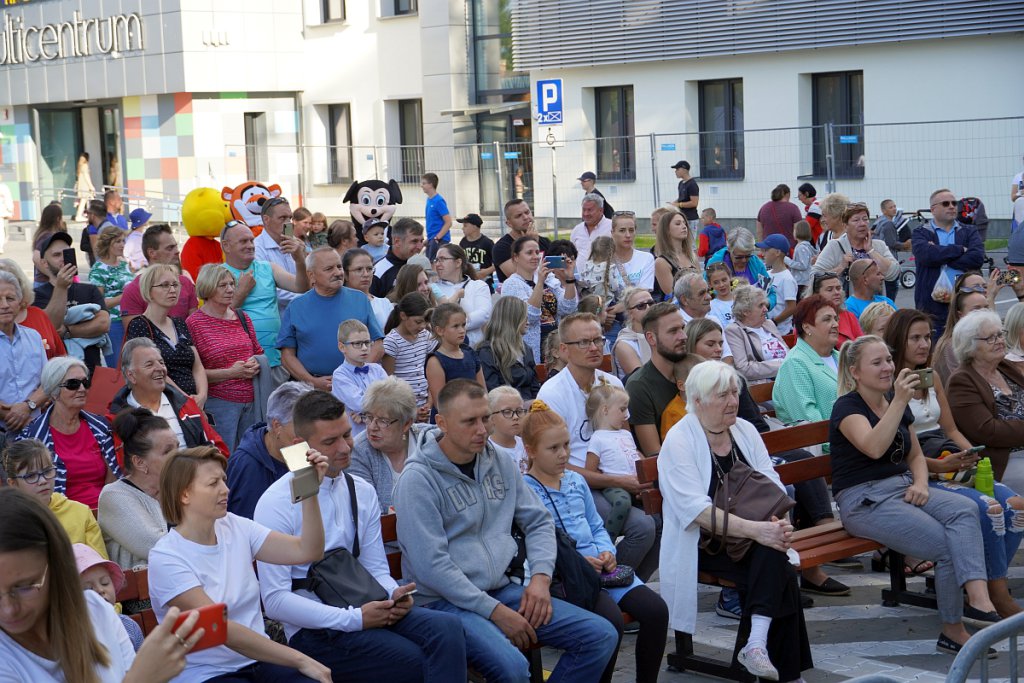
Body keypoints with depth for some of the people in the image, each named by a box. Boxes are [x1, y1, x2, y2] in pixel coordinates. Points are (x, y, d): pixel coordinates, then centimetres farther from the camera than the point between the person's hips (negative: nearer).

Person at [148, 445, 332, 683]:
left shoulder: (235, 527, 5)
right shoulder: (165, 558, -12)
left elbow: (306, 551, 0)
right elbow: (220, 628, -20)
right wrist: (300, 659, -22)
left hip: (259, 660, 6)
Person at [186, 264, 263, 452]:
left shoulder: (243, 318, 12)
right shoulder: (194, 323, -7)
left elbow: (259, 353, 24)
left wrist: (256, 364, 0)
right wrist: (231, 373, -16)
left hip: (251, 401, 6)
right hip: (218, 403, -6)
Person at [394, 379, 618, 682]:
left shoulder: (499, 463, 10)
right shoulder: (418, 479, -11)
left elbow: (539, 521, 17)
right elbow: (431, 565, -18)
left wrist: (540, 576, -2)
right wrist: (496, 611, -17)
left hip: (502, 589, 7)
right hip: (446, 601, -7)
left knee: (601, 636, -5)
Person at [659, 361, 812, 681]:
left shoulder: (745, 430, 9)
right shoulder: (679, 441, -10)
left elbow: (771, 485, 3)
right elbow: (697, 510, -21)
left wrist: (781, 522, -19)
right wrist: (754, 529, -31)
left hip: (750, 538, 6)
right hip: (701, 544, -5)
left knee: (773, 554, -29)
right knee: (782, 576, -27)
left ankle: (756, 644, -28)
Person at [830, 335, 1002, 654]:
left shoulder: (896, 402, 15)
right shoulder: (847, 407, -7)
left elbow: (915, 455, 22)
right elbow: (874, 447, -27)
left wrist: (921, 483, 1)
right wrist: (899, 401, -33)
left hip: (902, 488, 7)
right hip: (864, 500, -7)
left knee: (965, 509, -24)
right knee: (947, 545, -23)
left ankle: (979, 600, -38)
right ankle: (953, 630, -7)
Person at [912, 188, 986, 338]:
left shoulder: (969, 232, 14)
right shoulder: (920, 233, 8)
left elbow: (977, 258, -5)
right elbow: (925, 254, -15)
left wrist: (940, 257, -7)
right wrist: (960, 249, -6)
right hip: (932, 304, -2)